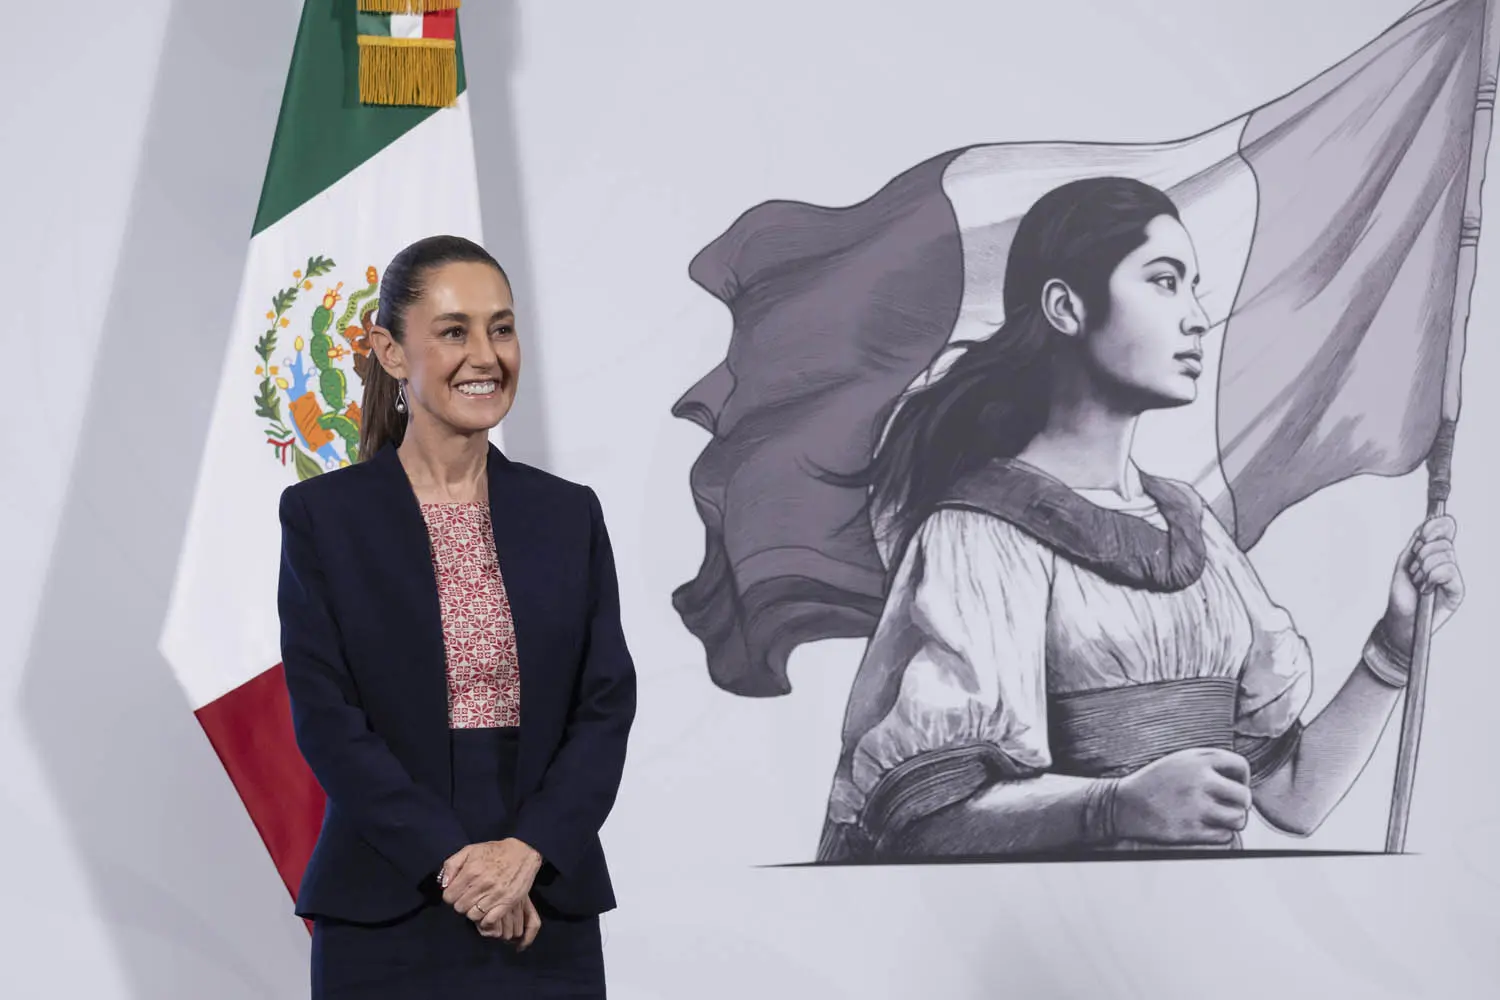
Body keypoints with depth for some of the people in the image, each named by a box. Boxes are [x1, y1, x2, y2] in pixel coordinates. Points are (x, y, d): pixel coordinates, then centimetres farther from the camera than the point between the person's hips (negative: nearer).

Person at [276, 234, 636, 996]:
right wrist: (452, 861, -16)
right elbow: (325, 715, -7)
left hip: (546, 916, 2)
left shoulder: (569, 514, 8)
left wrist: (527, 850, -13)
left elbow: (608, 704, 2)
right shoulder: (322, 515, 0)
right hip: (389, 921, -2)